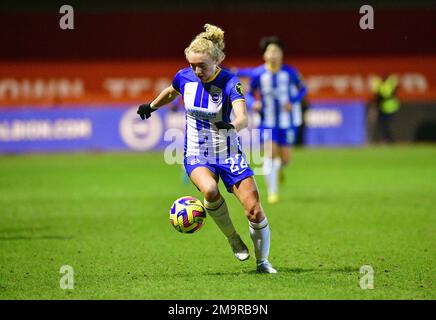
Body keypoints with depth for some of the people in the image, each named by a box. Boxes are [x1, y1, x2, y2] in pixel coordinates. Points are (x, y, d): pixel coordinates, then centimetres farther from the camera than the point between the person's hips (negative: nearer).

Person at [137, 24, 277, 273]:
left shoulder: (230, 83, -18)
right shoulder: (185, 77, -6)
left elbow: (243, 118, -34)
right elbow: (171, 92, 20)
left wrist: (232, 126, -55)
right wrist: (151, 106, 35)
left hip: (229, 154, -1)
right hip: (197, 156, 2)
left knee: (255, 212, -7)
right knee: (210, 190, -32)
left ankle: (263, 262, 16)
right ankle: (233, 239, -8)